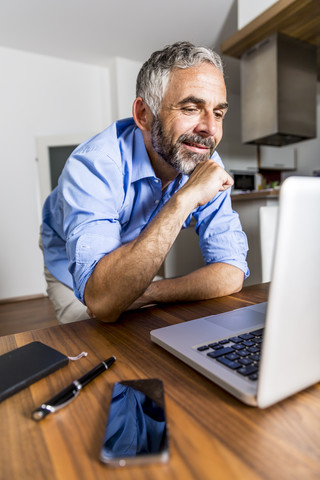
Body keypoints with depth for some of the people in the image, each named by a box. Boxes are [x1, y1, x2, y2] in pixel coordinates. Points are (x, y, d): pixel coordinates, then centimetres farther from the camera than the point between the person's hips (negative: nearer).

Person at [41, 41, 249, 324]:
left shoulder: (208, 166, -21)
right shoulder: (94, 165, -35)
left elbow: (231, 274, -22)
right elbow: (102, 302, -45)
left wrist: (147, 293, -30)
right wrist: (184, 199, -48)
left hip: (140, 274, 4)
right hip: (76, 274, -3)